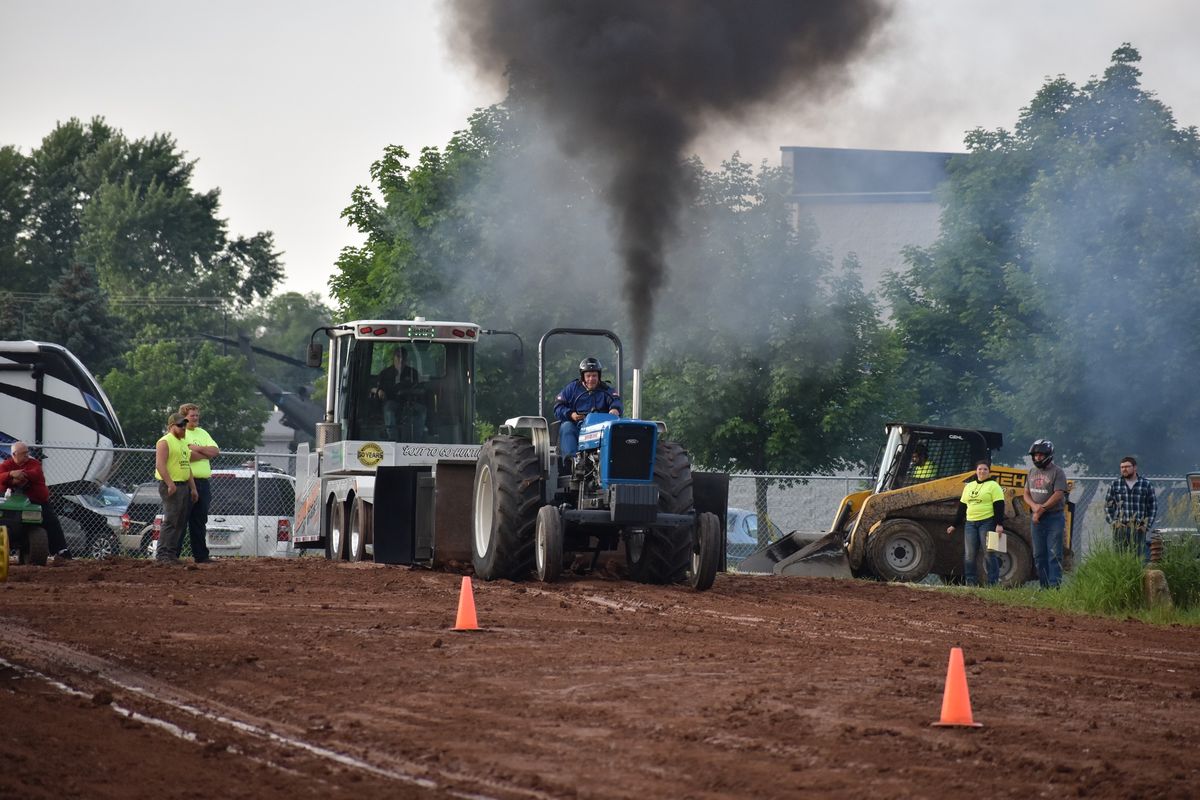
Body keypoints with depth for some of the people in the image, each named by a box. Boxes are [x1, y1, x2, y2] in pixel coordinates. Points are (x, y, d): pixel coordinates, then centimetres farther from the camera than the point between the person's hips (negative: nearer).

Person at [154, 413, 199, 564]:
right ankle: (162, 555, -13)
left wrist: (193, 488, 20)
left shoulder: (184, 443, 21)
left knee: (181, 522, 8)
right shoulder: (165, 442, -8)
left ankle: (172, 554, 12)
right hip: (170, 487, -9)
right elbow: (160, 464, -18)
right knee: (170, 521, -13)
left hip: (184, 486, 9)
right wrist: (170, 484, -26)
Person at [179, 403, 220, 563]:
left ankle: (201, 556, 14)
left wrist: (198, 449, -6)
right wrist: (205, 454, -5)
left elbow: (216, 451, 9)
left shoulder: (202, 433, 19)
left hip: (202, 482, 7)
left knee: (199, 522, 10)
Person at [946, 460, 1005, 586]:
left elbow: (999, 506, -7)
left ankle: (993, 583, -5)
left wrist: (999, 524, -18)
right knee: (969, 555, 1)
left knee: (989, 554, -7)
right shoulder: (969, 486, 19)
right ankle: (970, 583, 6)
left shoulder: (993, 486, 1)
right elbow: (962, 507, 22)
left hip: (987, 523, -6)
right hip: (970, 523, 6)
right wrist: (954, 525, 20)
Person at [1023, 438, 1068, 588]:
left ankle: (1054, 586, -14)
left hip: (1054, 518, -7)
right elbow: (1026, 493, 12)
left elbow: (1058, 495, -16)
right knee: (1039, 555, 7)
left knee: (1054, 554, -10)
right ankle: (1044, 586, 12)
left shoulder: (1057, 473, -7)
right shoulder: (1032, 472, 15)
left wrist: (1042, 509, -16)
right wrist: (1034, 506, -9)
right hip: (1036, 519, 7)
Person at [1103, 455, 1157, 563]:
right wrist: (1112, 522, 1)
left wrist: (1147, 526, 0)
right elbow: (1108, 505, 13)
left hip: (1139, 530, -1)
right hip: (1120, 530, 1)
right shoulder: (1115, 485, 8)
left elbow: (1153, 508, 8)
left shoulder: (1147, 485, 5)